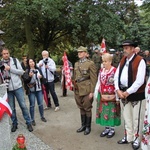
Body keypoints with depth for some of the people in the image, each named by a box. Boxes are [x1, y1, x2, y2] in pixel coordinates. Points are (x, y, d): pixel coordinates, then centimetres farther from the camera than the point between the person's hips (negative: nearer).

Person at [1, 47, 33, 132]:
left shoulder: (15, 60, 2)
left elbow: (21, 72, -5)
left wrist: (10, 68, -12)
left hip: (17, 87, -1)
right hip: (7, 89, 2)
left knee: (23, 105, 3)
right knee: (11, 108, 8)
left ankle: (29, 123, 15)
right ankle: (14, 124, 25)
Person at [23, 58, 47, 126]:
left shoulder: (38, 70, 10)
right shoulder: (27, 71, -4)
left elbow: (42, 78, 21)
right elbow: (25, 81, -10)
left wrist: (41, 77, -1)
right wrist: (29, 76, -24)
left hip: (39, 89, 4)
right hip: (31, 90, -4)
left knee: (40, 104, 9)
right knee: (32, 105, 1)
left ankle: (42, 116, 26)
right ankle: (32, 119, 12)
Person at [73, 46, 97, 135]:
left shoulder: (90, 63, -8)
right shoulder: (76, 64, 12)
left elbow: (94, 79, -12)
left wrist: (92, 91, -15)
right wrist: (75, 88, 13)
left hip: (86, 90, -6)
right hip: (78, 90, 6)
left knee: (87, 108, 4)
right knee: (81, 108, 14)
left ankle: (88, 127, 19)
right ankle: (83, 125, 28)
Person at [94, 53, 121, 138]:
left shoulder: (114, 71, -13)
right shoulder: (101, 71, 8)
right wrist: (96, 94, 12)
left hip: (111, 96, -6)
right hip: (102, 95, 6)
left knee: (111, 112, 4)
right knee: (103, 112, 11)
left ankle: (112, 129, 20)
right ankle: (107, 128, 26)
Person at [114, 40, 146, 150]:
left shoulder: (140, 61, -12)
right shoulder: (122, 61, 9)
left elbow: (140, 81, -19)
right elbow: (116, 76, 8)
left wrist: (128, 92, -16)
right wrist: (118, 90, -6)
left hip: (136, 94, -6)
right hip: (123, 93, 6)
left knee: (136, 119, 6)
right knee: (126, 118, 16)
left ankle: (136, 139, 23)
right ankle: (128, 137, 30)